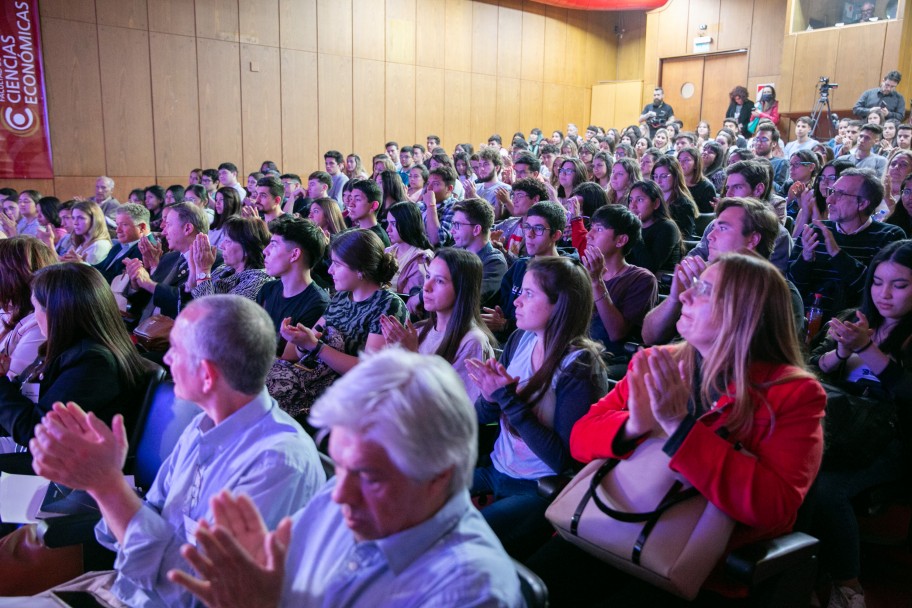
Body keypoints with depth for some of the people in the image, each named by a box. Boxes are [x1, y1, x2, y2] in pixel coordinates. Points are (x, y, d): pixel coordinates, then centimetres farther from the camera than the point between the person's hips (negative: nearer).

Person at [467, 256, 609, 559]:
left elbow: (564, 459, -21)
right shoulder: (519, 340, 0)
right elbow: (482, 416, 7)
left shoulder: (580, 367, -18)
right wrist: (492, 396, -17)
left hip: (538, 490, -6)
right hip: (494, 470, 7)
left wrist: (509, 399, -24)